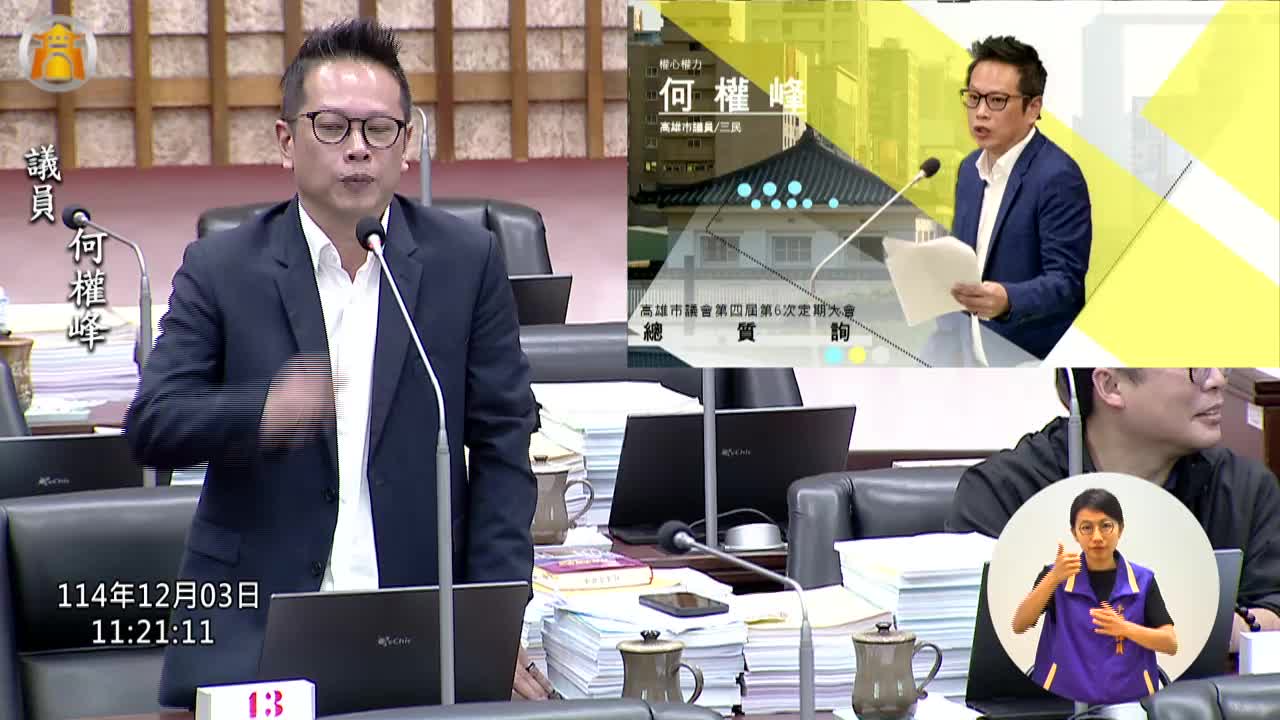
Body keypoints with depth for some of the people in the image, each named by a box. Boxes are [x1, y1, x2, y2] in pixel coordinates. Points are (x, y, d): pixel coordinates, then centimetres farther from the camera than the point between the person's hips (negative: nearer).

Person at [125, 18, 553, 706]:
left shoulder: (467, 261, 6)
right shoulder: (219, 268, 4)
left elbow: (500, 445, 6)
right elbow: (150, 426, -2)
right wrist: (263, 411, -23)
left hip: (422, 634, 0)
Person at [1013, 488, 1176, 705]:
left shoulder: (1142, 580, 2)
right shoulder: (1055, 576, 2)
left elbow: (1171, 644, -3)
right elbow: (1019, 626, -12)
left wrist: (1125, 628, -19)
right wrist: (1054, 578, -24)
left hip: (1129, 701, 0)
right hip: (1064, 702, 0)